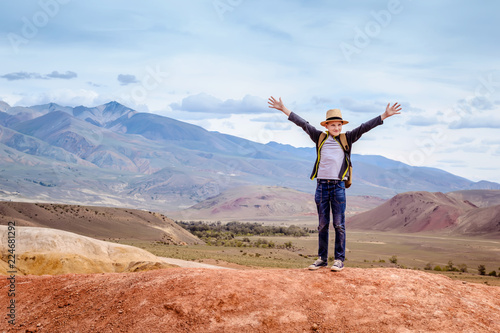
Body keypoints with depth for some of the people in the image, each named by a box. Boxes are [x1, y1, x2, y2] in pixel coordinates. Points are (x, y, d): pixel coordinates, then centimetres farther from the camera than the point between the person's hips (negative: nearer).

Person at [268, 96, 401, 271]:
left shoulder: (347, 139, 6)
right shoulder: (320, 138, 9)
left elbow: (364, 127, -1)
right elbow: (303, 124, 7)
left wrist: (385, 115, -8)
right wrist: (283, 109, 6)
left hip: (338, 186, -1)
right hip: (321, 185, 1)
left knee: (339, 224, 0)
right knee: (322, 225, 7)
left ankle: (339, 259, 6)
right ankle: (322, 258, 15)